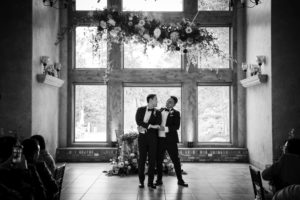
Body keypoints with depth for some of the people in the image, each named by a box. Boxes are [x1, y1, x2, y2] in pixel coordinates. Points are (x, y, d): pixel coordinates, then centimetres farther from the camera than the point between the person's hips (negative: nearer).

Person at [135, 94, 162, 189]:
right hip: (142, 137, -1)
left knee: (152, 160, 0)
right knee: (142, 159, 1)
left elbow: (157, 126, -5)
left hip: (152, 137, 1)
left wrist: (144, 127, -10)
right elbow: (138, 121, -7)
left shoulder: (157, 112, 8)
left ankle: (150, 182, 8)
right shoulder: (140, 110, 8)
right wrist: (149, 126, -15)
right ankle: (141, 181, 9)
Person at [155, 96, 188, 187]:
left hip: (171, 140, -4)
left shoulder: (176, 113, 0)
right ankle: (159, 180, 18)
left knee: (176, 160, 2)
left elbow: (177, 126, -11)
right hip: (160, 139, 4)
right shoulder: (161, 110, 14)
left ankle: (180, 180, 13)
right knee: (158, 161, 6)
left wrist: (165, 128, -22)